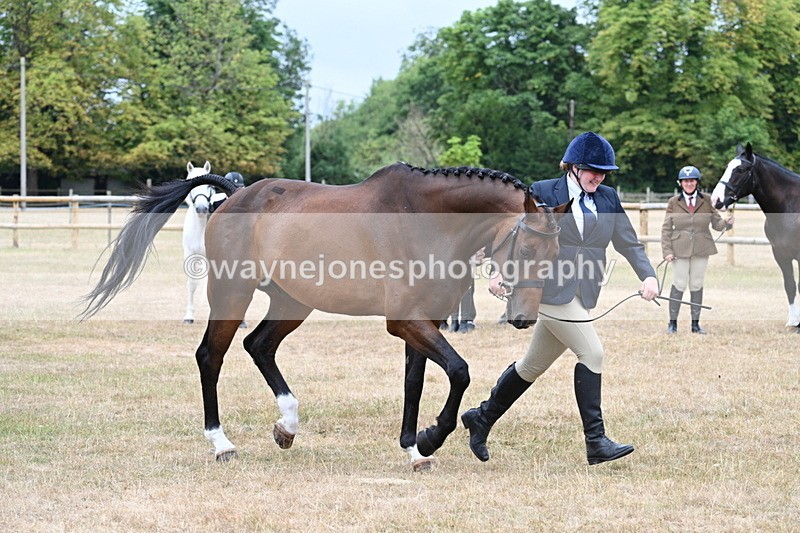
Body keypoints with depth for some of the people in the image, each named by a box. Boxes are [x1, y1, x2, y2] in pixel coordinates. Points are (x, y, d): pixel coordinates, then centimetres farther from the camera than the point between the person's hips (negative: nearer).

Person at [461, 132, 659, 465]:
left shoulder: (608, 200, 11)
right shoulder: (543, 193, -3)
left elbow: (629, 243, 8)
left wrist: (648, 275, -8)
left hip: (582, 294, 6)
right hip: (550, 289, -6)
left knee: (534, 365, 14)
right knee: (592, 353, -16)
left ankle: (482, 418, 30)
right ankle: (596, 442, -13)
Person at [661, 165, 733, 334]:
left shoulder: (706, 201, 3)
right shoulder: (674, 202, -1)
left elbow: (716, 223, 4)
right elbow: (666, 229, 0)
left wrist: (726, 223, -19)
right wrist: (667, 251, -8)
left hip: (701, 249, 2)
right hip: (680, 249, -2)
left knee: (697, 285, 8)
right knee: (679, 285, 0)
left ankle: (695, 323, 15)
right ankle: (672, 322, 10)